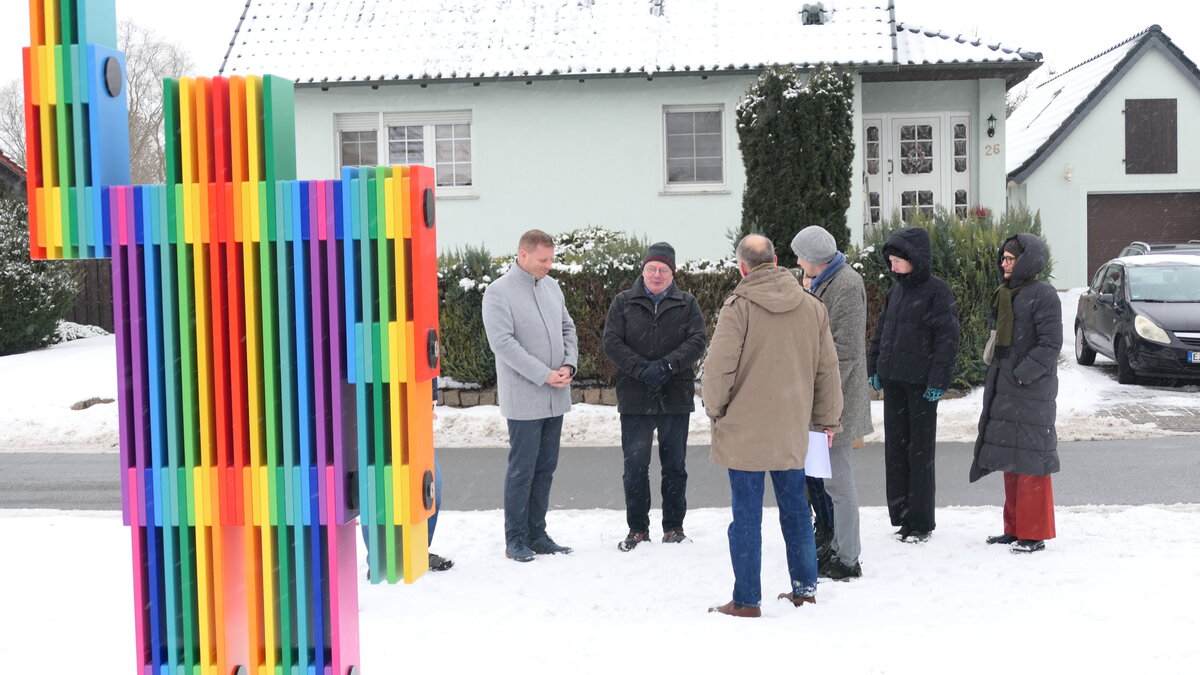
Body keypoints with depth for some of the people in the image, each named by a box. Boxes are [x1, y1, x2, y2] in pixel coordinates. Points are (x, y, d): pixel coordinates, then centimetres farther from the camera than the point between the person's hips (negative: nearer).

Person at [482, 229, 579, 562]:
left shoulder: (552, 287, 11)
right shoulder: (498, 292, -10)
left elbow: (568, 328, 17)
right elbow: (502, 342, -17)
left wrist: (569, 364, -2)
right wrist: (544, 375, -18)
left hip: (555, 397, 7)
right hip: (523, 398, -7)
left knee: (545, 467, 12)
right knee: (522, 469, -1)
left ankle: (537, 534, 22)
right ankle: (515, 539, 10)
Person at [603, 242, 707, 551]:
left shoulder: (687, 304, 6)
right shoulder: (623, 302, 6)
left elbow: (696, 342, -5)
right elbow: (612, 343, -3)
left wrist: (666, 366, -19)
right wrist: (642, 370, -15)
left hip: (676, 397, 1)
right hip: (635, 398, 0)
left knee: (675, 465, 9)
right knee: (635, 465, 1)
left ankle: (673, 526, 21)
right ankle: (638, 529, 13)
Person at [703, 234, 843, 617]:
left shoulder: (739, 306, -12)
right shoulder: (812, 306, 5)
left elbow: (718, 369, -15)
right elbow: (828, 370, 10)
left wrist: (715, 409, 4)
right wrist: (827, 421, 20)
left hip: (745, 430, -5)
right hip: (792, 429, 5)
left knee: (746, 515, 2)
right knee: (795, 509, 17)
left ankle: (746, 601, 7)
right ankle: (804, 588, 27)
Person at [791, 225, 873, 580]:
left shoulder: (847, 285, -16)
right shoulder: (823, 282, 15)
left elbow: (846, 349, -20)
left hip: (838, 402, -10)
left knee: (838, 478, -4)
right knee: (837, 477, 17)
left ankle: (848, 560, 3)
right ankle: (840, 547, 28)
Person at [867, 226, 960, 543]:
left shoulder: (937, 291, -9)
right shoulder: (896, 290, 13)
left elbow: (947, 339, -12)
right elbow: (881, 330, 20)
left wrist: (938, 380, -16)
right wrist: (874, 368, 14)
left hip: (921, 383, -7)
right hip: (893, 381, 7)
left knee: (920, 451, -1)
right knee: (895, 447, 10)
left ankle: (921, 522, 7)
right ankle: (902, 516, 19)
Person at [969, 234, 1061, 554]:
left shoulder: (1043, 295, -11)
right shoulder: (1006, 294, 16)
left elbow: (1051, 344, -16)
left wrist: (1022, 374, -19)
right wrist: (996, 376, 16)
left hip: (1032, 392, -9)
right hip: (1005, 390, 9)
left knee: (1031, 462, -5)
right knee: (1010, 459, 14)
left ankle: (1034, 534, 3)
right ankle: (1014, 529, 23)